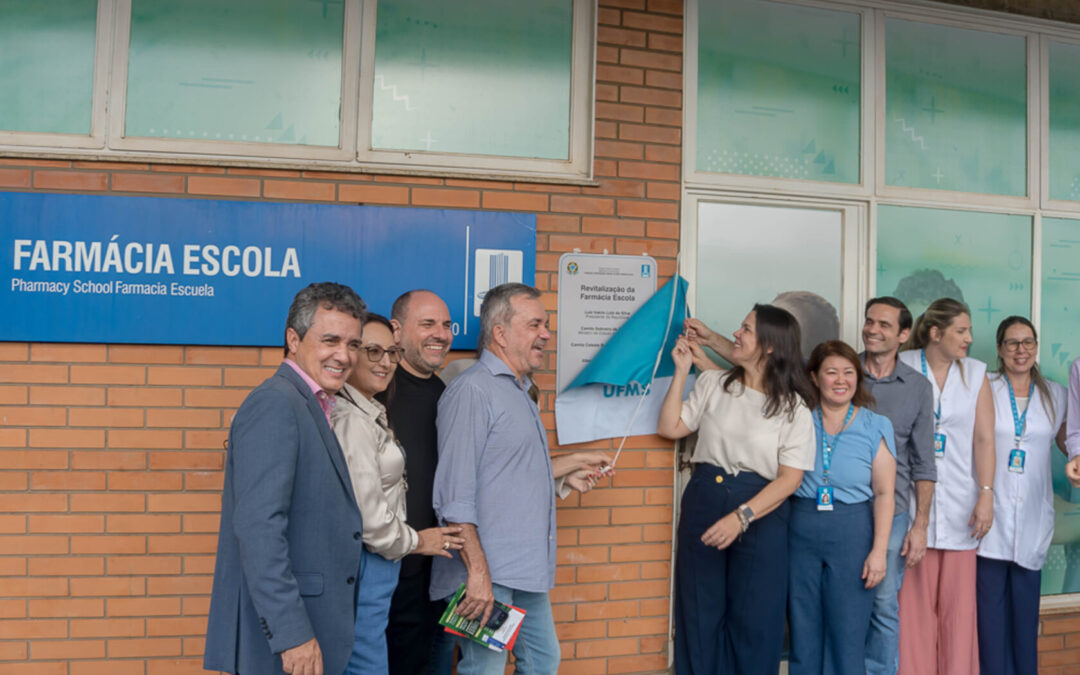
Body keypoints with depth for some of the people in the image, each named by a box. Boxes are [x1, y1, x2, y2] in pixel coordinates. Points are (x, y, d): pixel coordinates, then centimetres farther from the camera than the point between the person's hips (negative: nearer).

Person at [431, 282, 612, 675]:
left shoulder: (518, 391, 15)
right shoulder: (472, 390, -15)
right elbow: (454, 495, -20)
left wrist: (570, 465, 20)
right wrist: (478, 571, -23)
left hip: (528, 570, 10)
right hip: (489, 574, -9)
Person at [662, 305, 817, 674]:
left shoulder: (794, 407, -6)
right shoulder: (712, 382, 4)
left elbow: (790, 478, -10)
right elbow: (669, 428, 3)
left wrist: (741, 517, -21)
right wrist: (682, 370, 0)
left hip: (761, 514, -2)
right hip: (703, 502, 3)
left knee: (753, 619, 6)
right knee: (699, 613, 10)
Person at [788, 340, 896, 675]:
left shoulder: (876, 427, 1)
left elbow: (884, 493, -1)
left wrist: (879, 550, -8)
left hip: (853, 533, -1)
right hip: (800, 531, 1)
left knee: (848, 634, 4)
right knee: (803, 634, 10)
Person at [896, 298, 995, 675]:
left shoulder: (975, 373, 6)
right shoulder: (902, 367, -1)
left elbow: (984, 439, 2)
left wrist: (986, 495, -6)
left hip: (959, 503, 2)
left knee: (958, 601, 6)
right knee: (913, 598, 2)